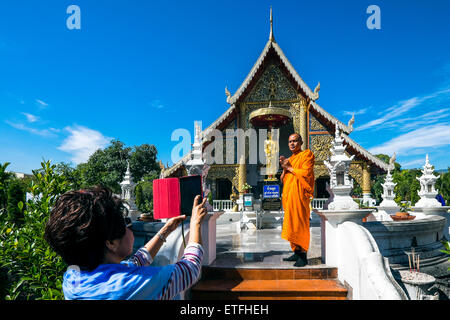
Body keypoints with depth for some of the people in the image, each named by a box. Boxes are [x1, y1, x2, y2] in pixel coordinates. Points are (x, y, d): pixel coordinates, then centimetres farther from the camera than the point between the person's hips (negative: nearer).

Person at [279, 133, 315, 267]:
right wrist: (284, 168, 2)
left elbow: (306, 173, -15)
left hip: (299, 194, -8)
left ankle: (303, 256, -5)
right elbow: (282, 179, 20)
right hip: (288, 195, 8)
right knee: (291, 224, 8)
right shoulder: (290, 158, 23)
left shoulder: (307, 154, 0)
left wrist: (289, 167, -6)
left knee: (299, 224, -9)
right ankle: (296, 253, 16)